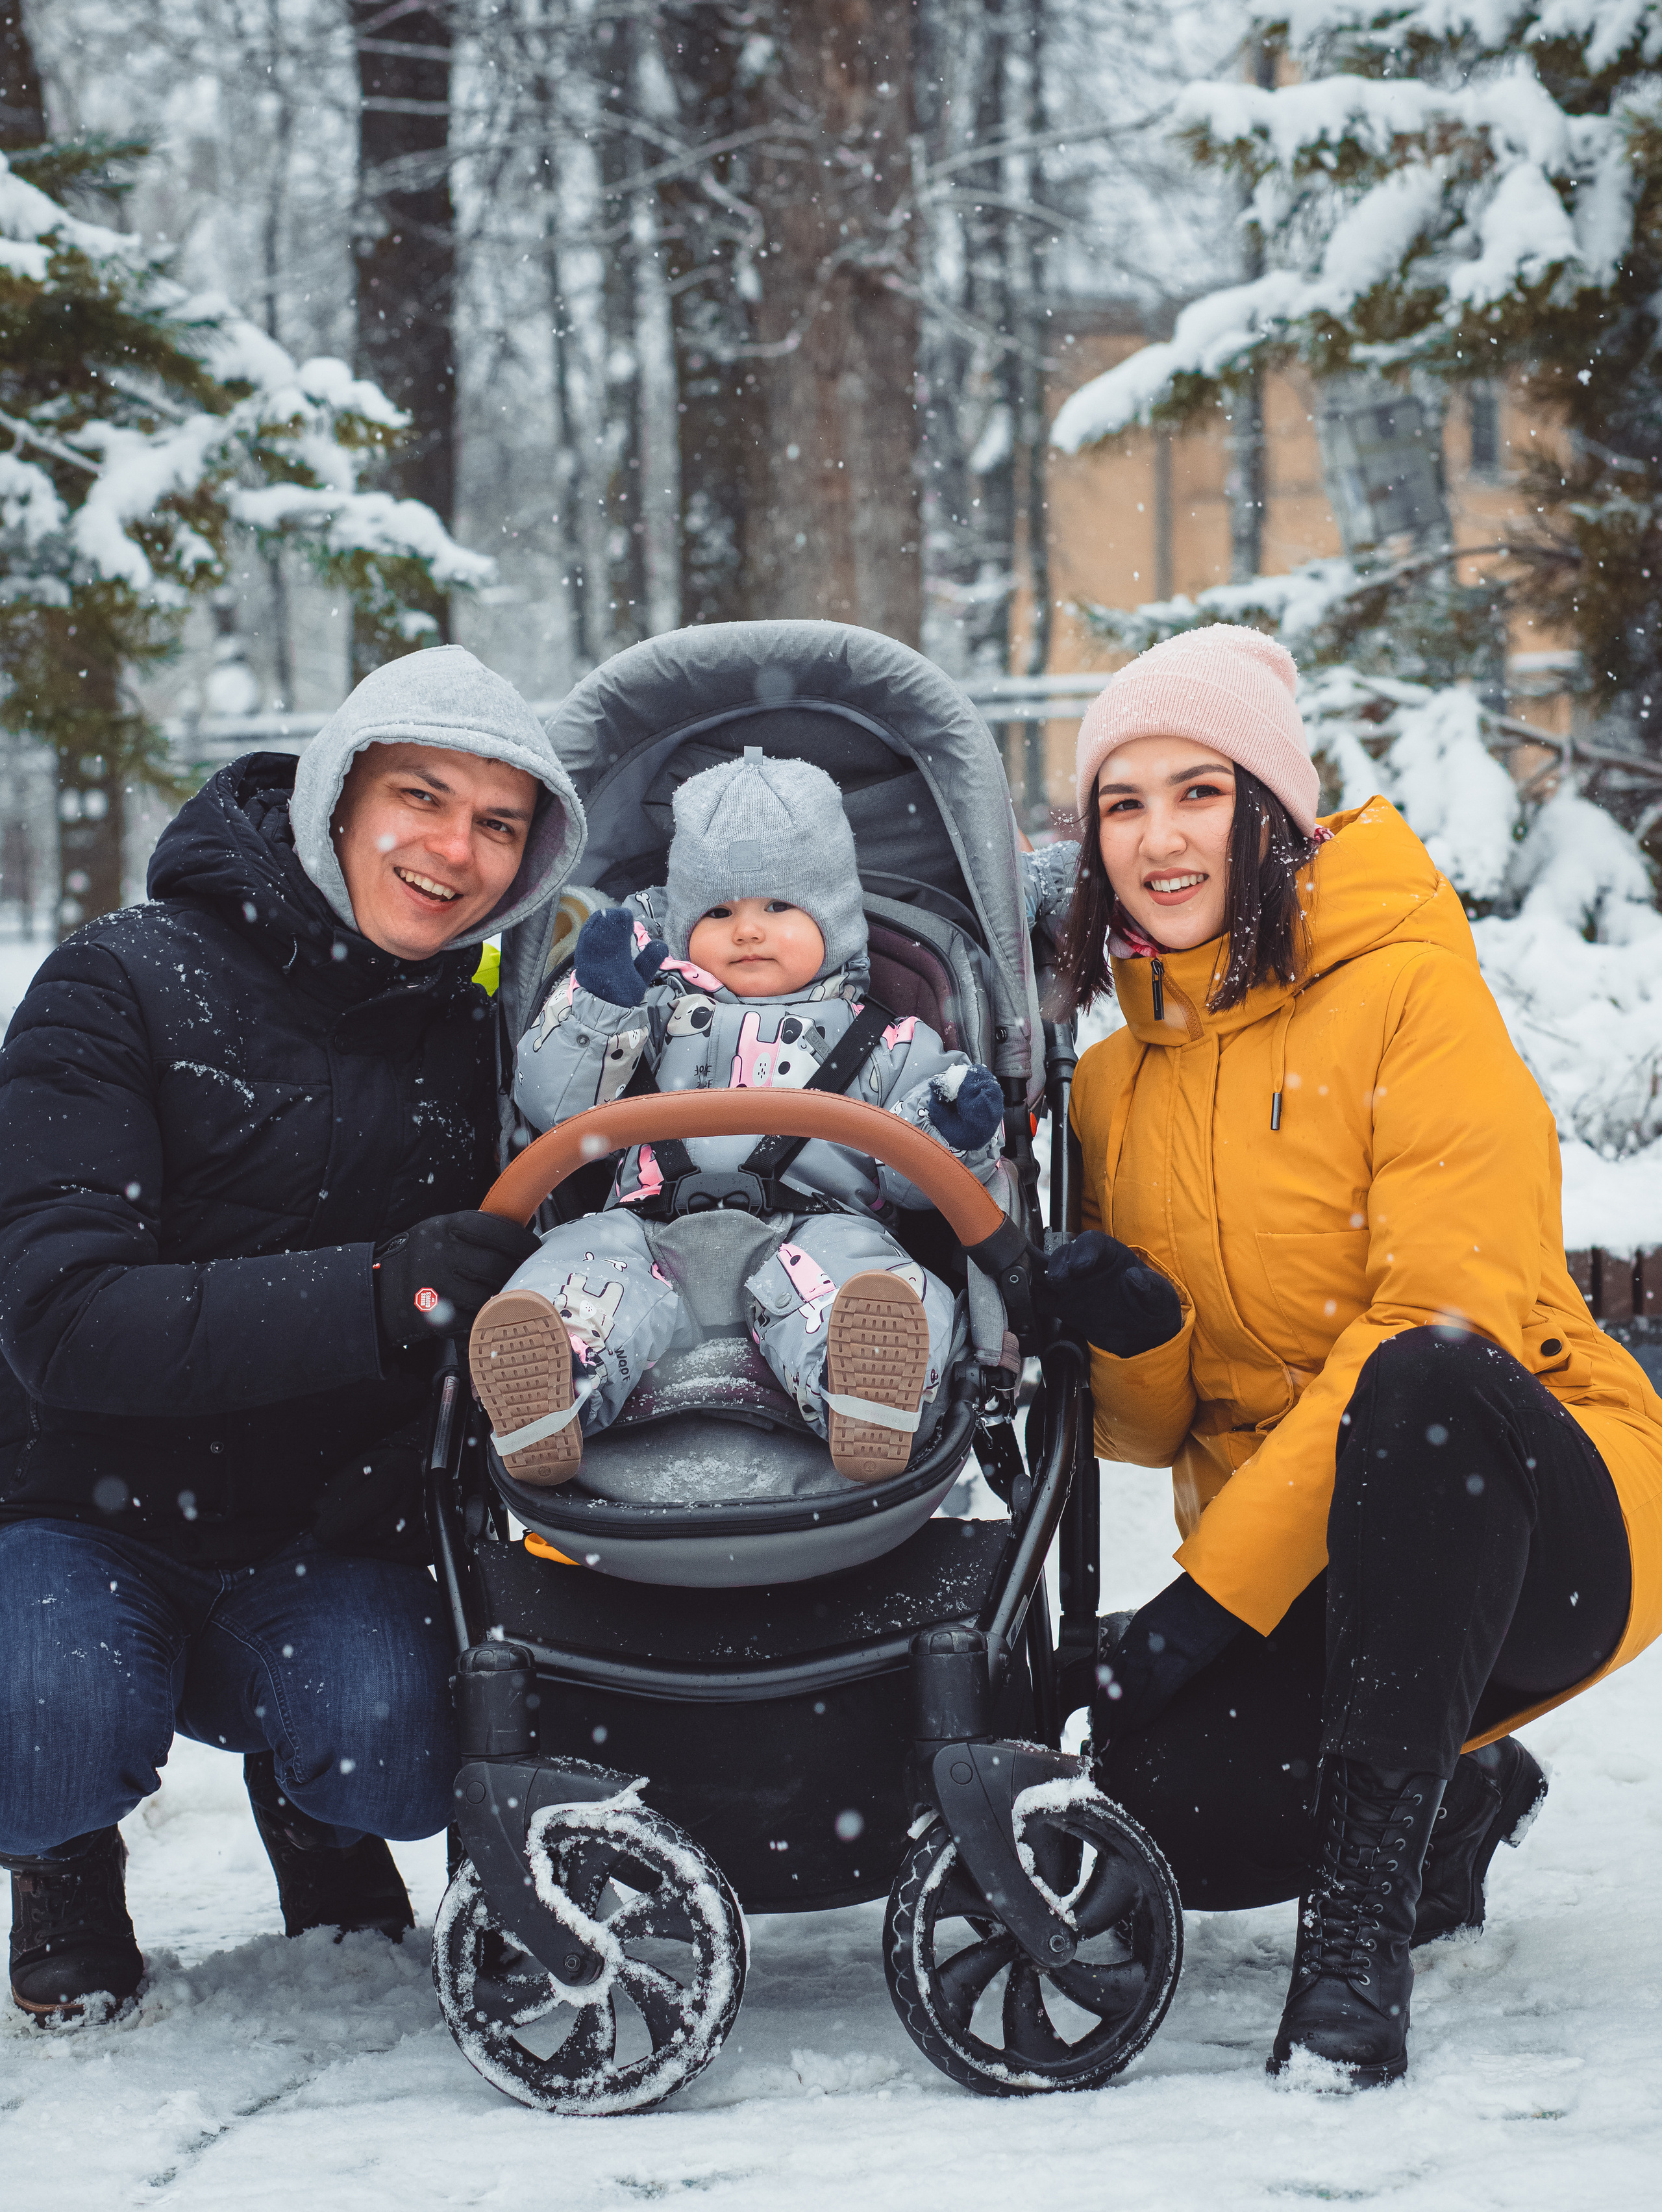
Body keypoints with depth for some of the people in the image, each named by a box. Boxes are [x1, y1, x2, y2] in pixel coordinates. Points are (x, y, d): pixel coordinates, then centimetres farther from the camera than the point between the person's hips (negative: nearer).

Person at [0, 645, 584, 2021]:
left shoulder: (481, 1038, 2)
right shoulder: (123, 988, -12)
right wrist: (378, 1295, -36)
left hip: (327, 1549, 3)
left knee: (396, 1750, -29)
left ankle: (311, 1807, 11)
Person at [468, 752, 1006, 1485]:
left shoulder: (882, 1043, 23)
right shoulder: (654, 1013, 26)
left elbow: (912, 1179, 17)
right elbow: (553, 1102, 18)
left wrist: (950, 1134, -6)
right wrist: (595, 1001, 4)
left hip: (811, 1230, -2)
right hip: (657, 1239, 2)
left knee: (846, 1263, -36)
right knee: (586, 1260, -30)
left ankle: (868, 1415, -67)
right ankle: (542, 1414, -59)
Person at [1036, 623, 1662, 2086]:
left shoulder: (1411, 990, -9)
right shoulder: (1114, 1086, 9)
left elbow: (1450, 1318, -19)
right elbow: (1146, 1432, 10)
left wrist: (1217, 1581, -23)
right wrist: (1137, 1343, -15)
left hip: (1539, 1526, -5)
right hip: (1292, 1571, 5)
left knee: (1423, 1383, -38)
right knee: (1162, 1794, -27)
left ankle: (1368, 1912, -29)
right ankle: (1453, 1804, 8)